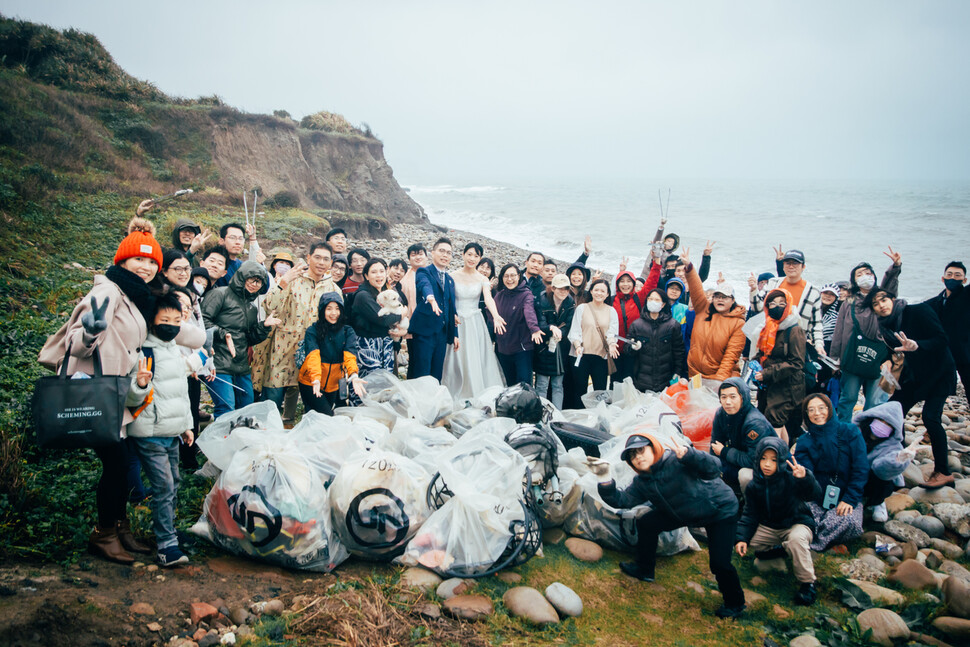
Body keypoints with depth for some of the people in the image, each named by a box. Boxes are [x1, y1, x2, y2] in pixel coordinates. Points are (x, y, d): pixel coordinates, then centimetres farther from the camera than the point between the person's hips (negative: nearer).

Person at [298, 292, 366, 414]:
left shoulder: (348, 331, -3)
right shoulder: (312, 331, -11)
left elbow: (350, 355, -20)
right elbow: (313, 355, -26)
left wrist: (353, 376, -40)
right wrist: (316, 378, -45)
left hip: (334, 384, 4)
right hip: (310, 382, -4)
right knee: (327, 416, -17)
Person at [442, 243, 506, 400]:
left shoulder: (483, 280, 3)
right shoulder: (452, 276, 1)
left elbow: (488, 299, -14)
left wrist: (496, 316, -32)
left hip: (476, 324, 1)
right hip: (456, 323, -1)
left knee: (477, 362, -1)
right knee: (457, 362, -1)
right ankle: (456, 399, 6)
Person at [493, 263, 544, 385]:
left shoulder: (526, 294, -9)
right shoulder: (499, 296, 7)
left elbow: (529, 312, -28)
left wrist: (534, 328, -45)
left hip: (522, 349, -5)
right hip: (503, 349, 5)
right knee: (510, 384, 13)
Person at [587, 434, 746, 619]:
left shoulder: (676, 461, -31)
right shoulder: (642, 482, -7)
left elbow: (712, 469, -42)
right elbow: (621, 500, -15)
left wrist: (687, 454, -60)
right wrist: (605, 479, -29)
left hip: (721, 509, -7)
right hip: (682, 513, 7)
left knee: (719, 563, -17)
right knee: (646, 523, 3)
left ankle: (735, 604, 12)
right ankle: (645, 570, 24)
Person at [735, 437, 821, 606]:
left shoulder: (790, 478, -22)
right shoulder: (754, 486, -7)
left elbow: (815, 494, -37)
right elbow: (750, 515, -3)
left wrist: (805, 478, -58)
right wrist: (741, 538, -18)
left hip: (797, 523, -5)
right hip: (768, 527, 5)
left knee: (796, 539, -39)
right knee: (742, 543, -13)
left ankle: (807, 582, -18)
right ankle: (772, 548, 18)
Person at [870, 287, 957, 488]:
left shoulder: (918, 311, -17)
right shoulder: (886, 326, 0)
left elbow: (942, 340, -23)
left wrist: (916, 345, -38)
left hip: (939, 372, -6)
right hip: (914, 375, 6)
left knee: (930, 416, -20)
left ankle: (943, 472, -11)